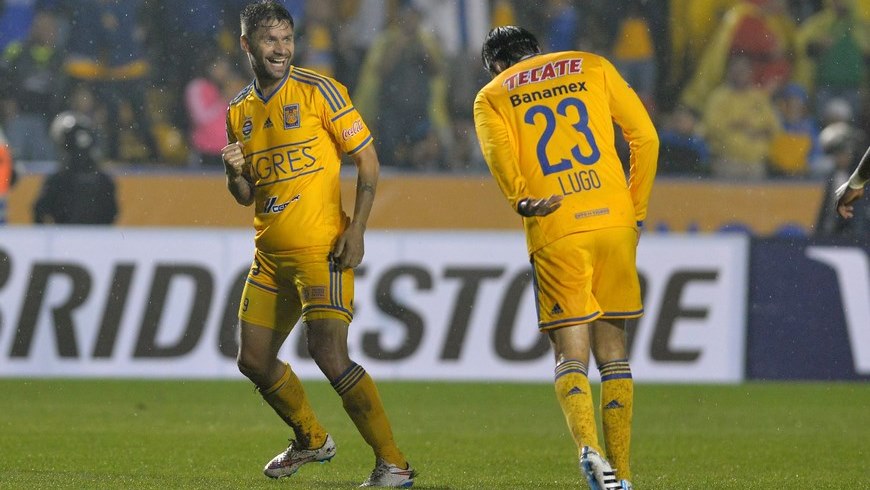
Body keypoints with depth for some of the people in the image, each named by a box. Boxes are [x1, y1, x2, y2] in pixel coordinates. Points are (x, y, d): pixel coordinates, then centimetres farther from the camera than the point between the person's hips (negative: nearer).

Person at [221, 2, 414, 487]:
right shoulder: (240, 110, 11)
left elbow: (368, 160, -6)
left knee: (330, 355, -19)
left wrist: (356, 229, -16)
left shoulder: (318, 90, -6)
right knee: (254, 360, 10)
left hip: (321, 249, -7)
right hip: (271, 255, 7)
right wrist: (235, 172, -6)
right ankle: (312, 439, 34)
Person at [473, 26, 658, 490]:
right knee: (613, 352, 12)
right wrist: (636, 211, 15)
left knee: (570, 356, -1)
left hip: (555, 233, -2)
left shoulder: (492, 96, 13)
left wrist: (522, 202, -17)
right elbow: (645, 135, 10)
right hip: (614, 223, 2)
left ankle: (588, 446, -28)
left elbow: (499, 153, -8)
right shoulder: (592, 67, 18)